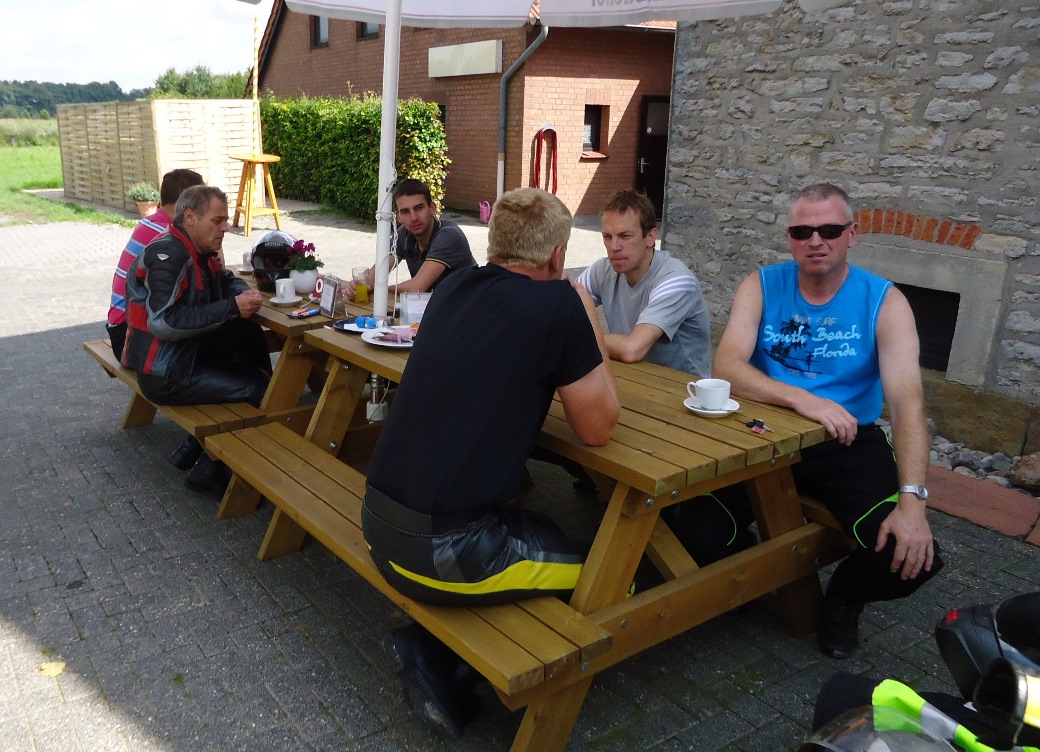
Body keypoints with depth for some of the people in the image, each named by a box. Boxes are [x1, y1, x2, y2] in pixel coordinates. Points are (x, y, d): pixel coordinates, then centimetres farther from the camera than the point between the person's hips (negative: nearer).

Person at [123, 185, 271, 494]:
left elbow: (226, 280, 22)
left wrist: (244, 293, -4)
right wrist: (231, 308, -27)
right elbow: (165, 322, -29)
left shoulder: (200, 251, 7)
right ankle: (208, 471, 3)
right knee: (260, 390, -11)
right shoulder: (167, 255, -21)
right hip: (166, 373, -9)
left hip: (191, 354, 9)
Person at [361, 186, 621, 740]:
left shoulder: (455, 287, 6)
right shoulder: (558, 304, -13)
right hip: (442, 551, -8)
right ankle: (436, 653, 7)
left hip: (379, 524, 8)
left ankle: (434, 647, 15)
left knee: (544, 524, 27)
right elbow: (598, 429, -3)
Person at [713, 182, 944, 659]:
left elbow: (907, 400, -16)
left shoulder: (884, 302, -5)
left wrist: (911, 499, -29)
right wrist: (800, 398, -33)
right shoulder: (762, 286, -2)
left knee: (912, 558, -21)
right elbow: (726, 367, -15)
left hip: (849, 446, 0)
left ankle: (843, 598, 17)